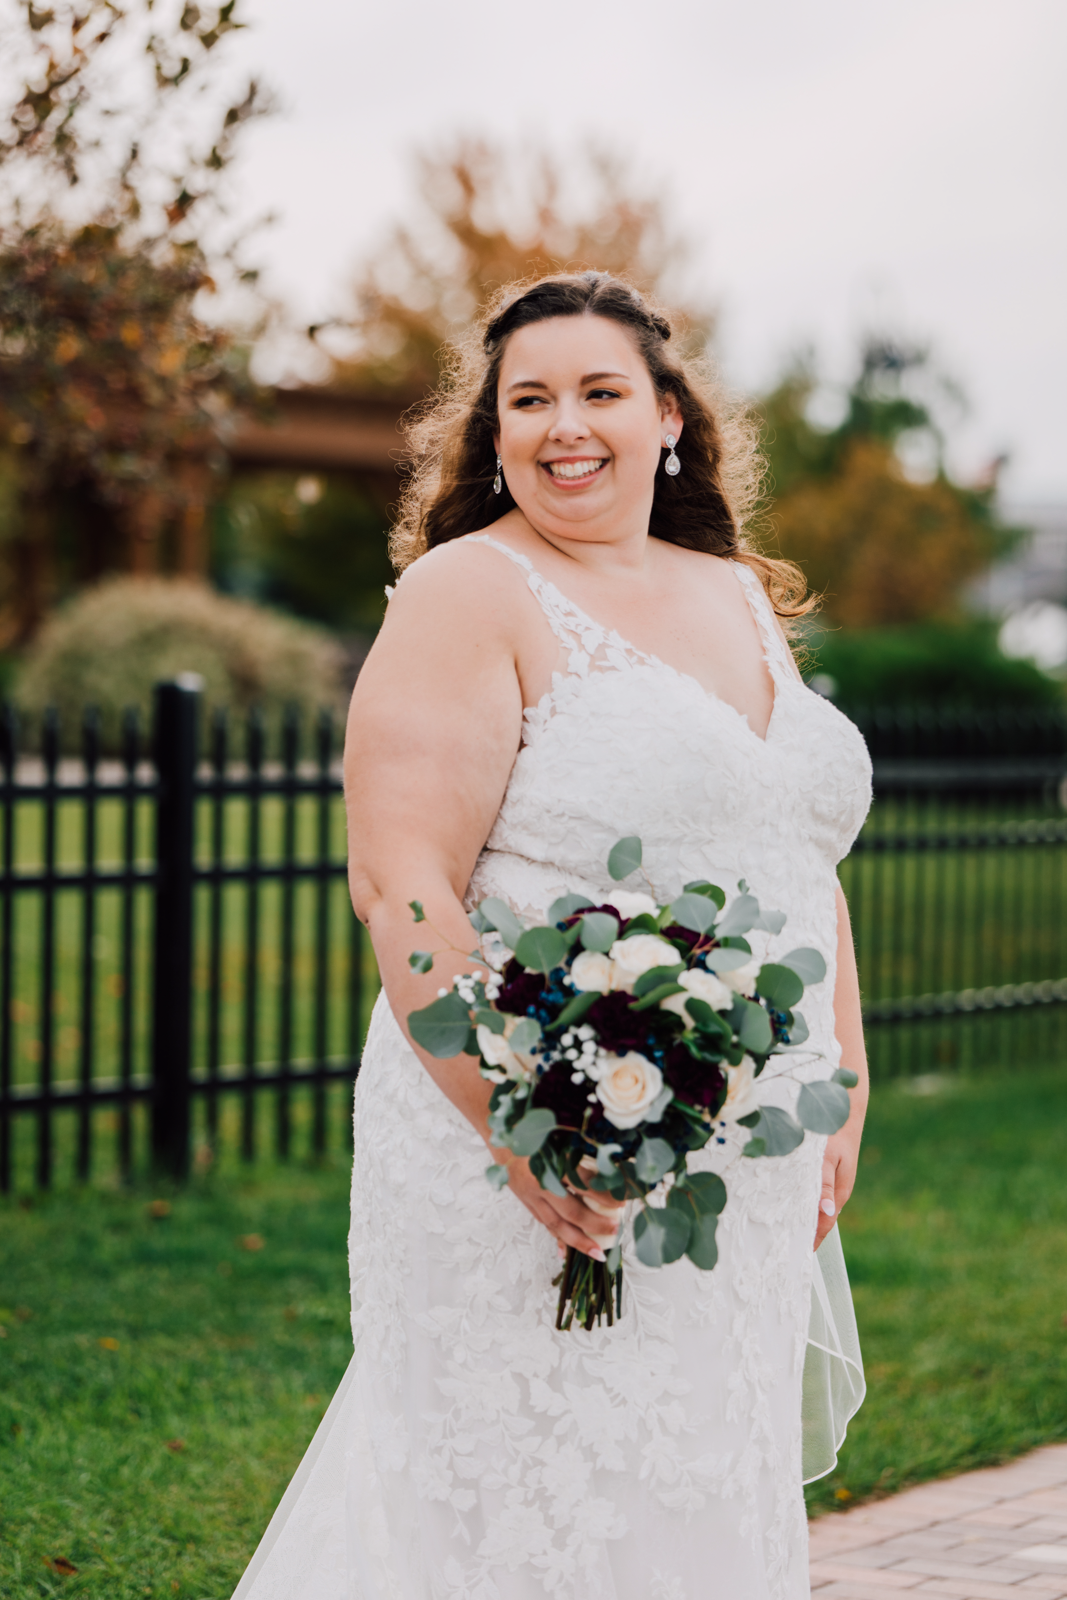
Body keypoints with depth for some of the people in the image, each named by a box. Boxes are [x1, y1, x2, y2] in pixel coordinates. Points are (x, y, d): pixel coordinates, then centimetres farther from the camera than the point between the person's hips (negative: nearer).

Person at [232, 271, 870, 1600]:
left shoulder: (738, 598, 15)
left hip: (743, 1180, 7)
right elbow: (401, 886, -17)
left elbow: (805, 866, 21)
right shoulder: (469, 596, -8)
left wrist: (841, 1094, 13)